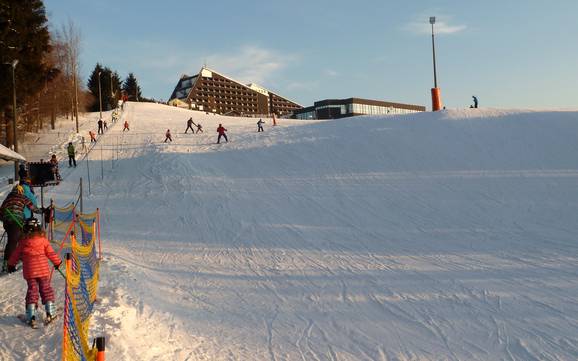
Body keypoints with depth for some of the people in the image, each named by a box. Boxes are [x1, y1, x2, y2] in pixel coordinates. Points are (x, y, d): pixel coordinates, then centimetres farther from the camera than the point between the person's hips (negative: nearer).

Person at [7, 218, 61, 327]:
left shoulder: (24, 241, -1)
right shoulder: (43, 239, -3)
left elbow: (16, 254, 10)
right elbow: (50, 253, 2)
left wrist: (11, 264, 27)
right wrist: (57, 262, 17)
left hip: (29, 271, 1)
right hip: (43, 270, 0)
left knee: (32, 291, 6)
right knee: (46, 289, 9)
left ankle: (31, 316, 1)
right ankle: (50, 312, 7)